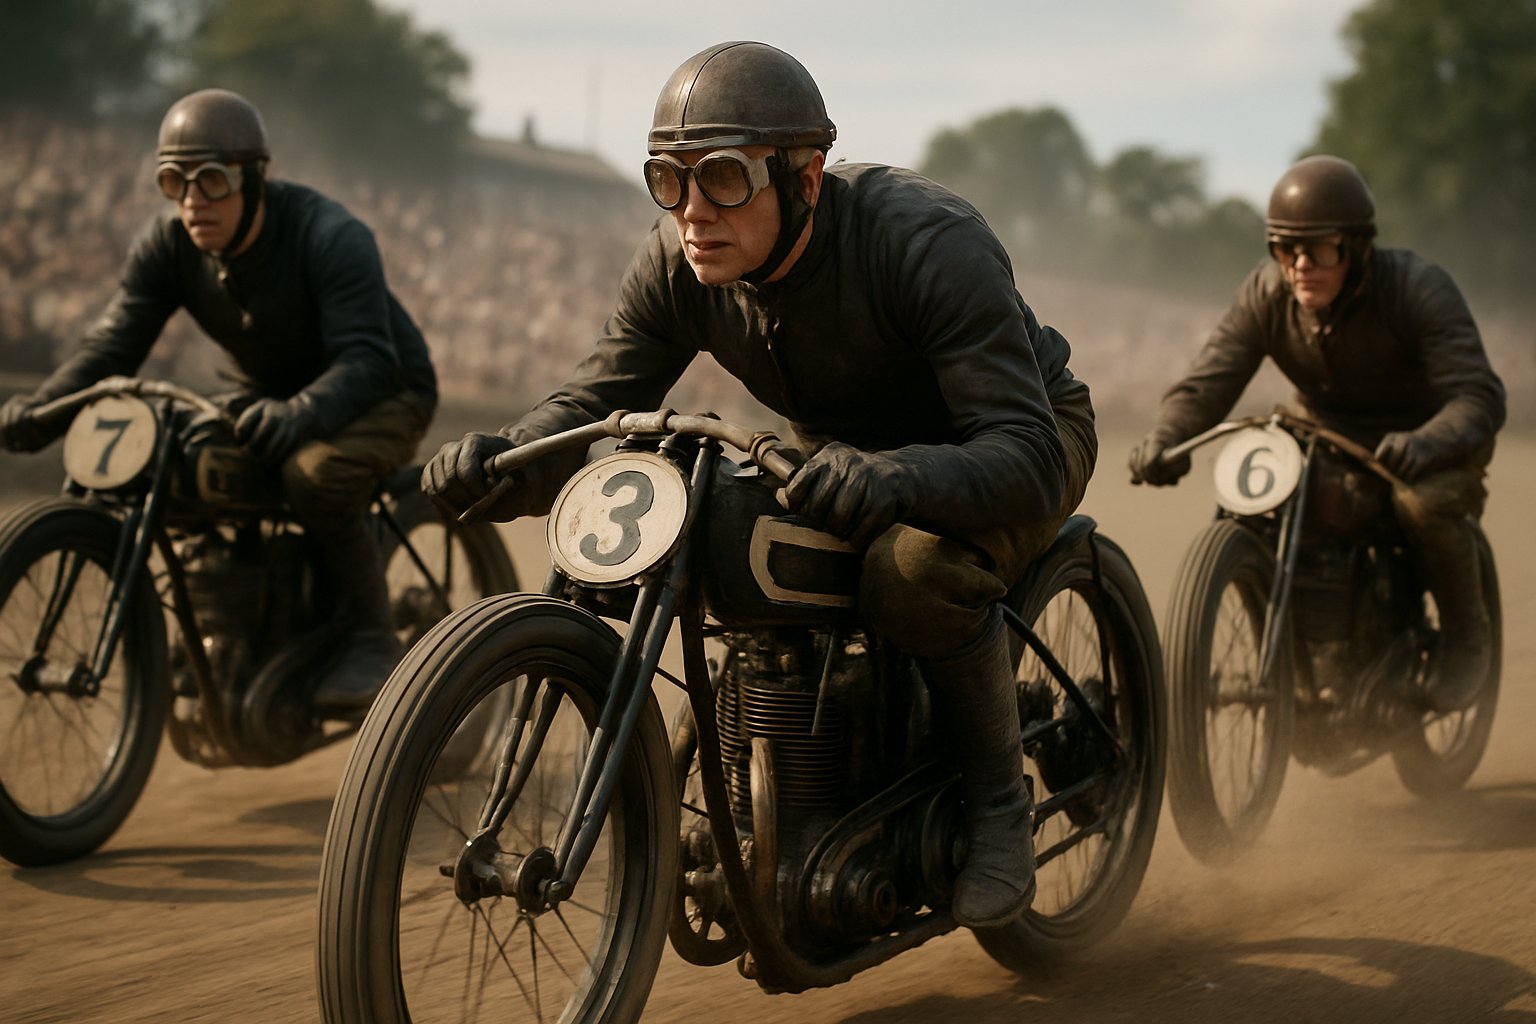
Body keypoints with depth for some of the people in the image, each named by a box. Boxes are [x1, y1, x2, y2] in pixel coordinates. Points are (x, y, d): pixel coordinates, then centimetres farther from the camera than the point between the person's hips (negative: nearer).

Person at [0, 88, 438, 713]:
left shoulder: (330, 236, -27)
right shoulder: (165, 246, -10)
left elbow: (368, 360, -36)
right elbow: (113, 342, -15)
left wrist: (297, 415, -56)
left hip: (385, 391, -7)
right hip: (273, 394, 7)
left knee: (315, 469, -37)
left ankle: (370, 643, -20)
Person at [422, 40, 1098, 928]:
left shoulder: (930, 244, -35)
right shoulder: (678, 264, -17)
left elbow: (1028, 455, -40)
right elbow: (597, 403, -13)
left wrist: (895, 477, -61)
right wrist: (498, 463, -37)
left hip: (1027, 426, -6)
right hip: (850, 447, 7)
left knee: (913, 563, -37)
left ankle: (1001, 801, -12)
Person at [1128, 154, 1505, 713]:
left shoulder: (1418, 289, -25)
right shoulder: (1266, 293, -13)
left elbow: (1479, 395, -33)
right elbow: (1209, 378, -18)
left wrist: (1426, 443, -55)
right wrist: (1164, 439, -40)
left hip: (1428, 433, -4)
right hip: (1328, 432, 5)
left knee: (1423, 498, -37)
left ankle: (1466, 631, -8)